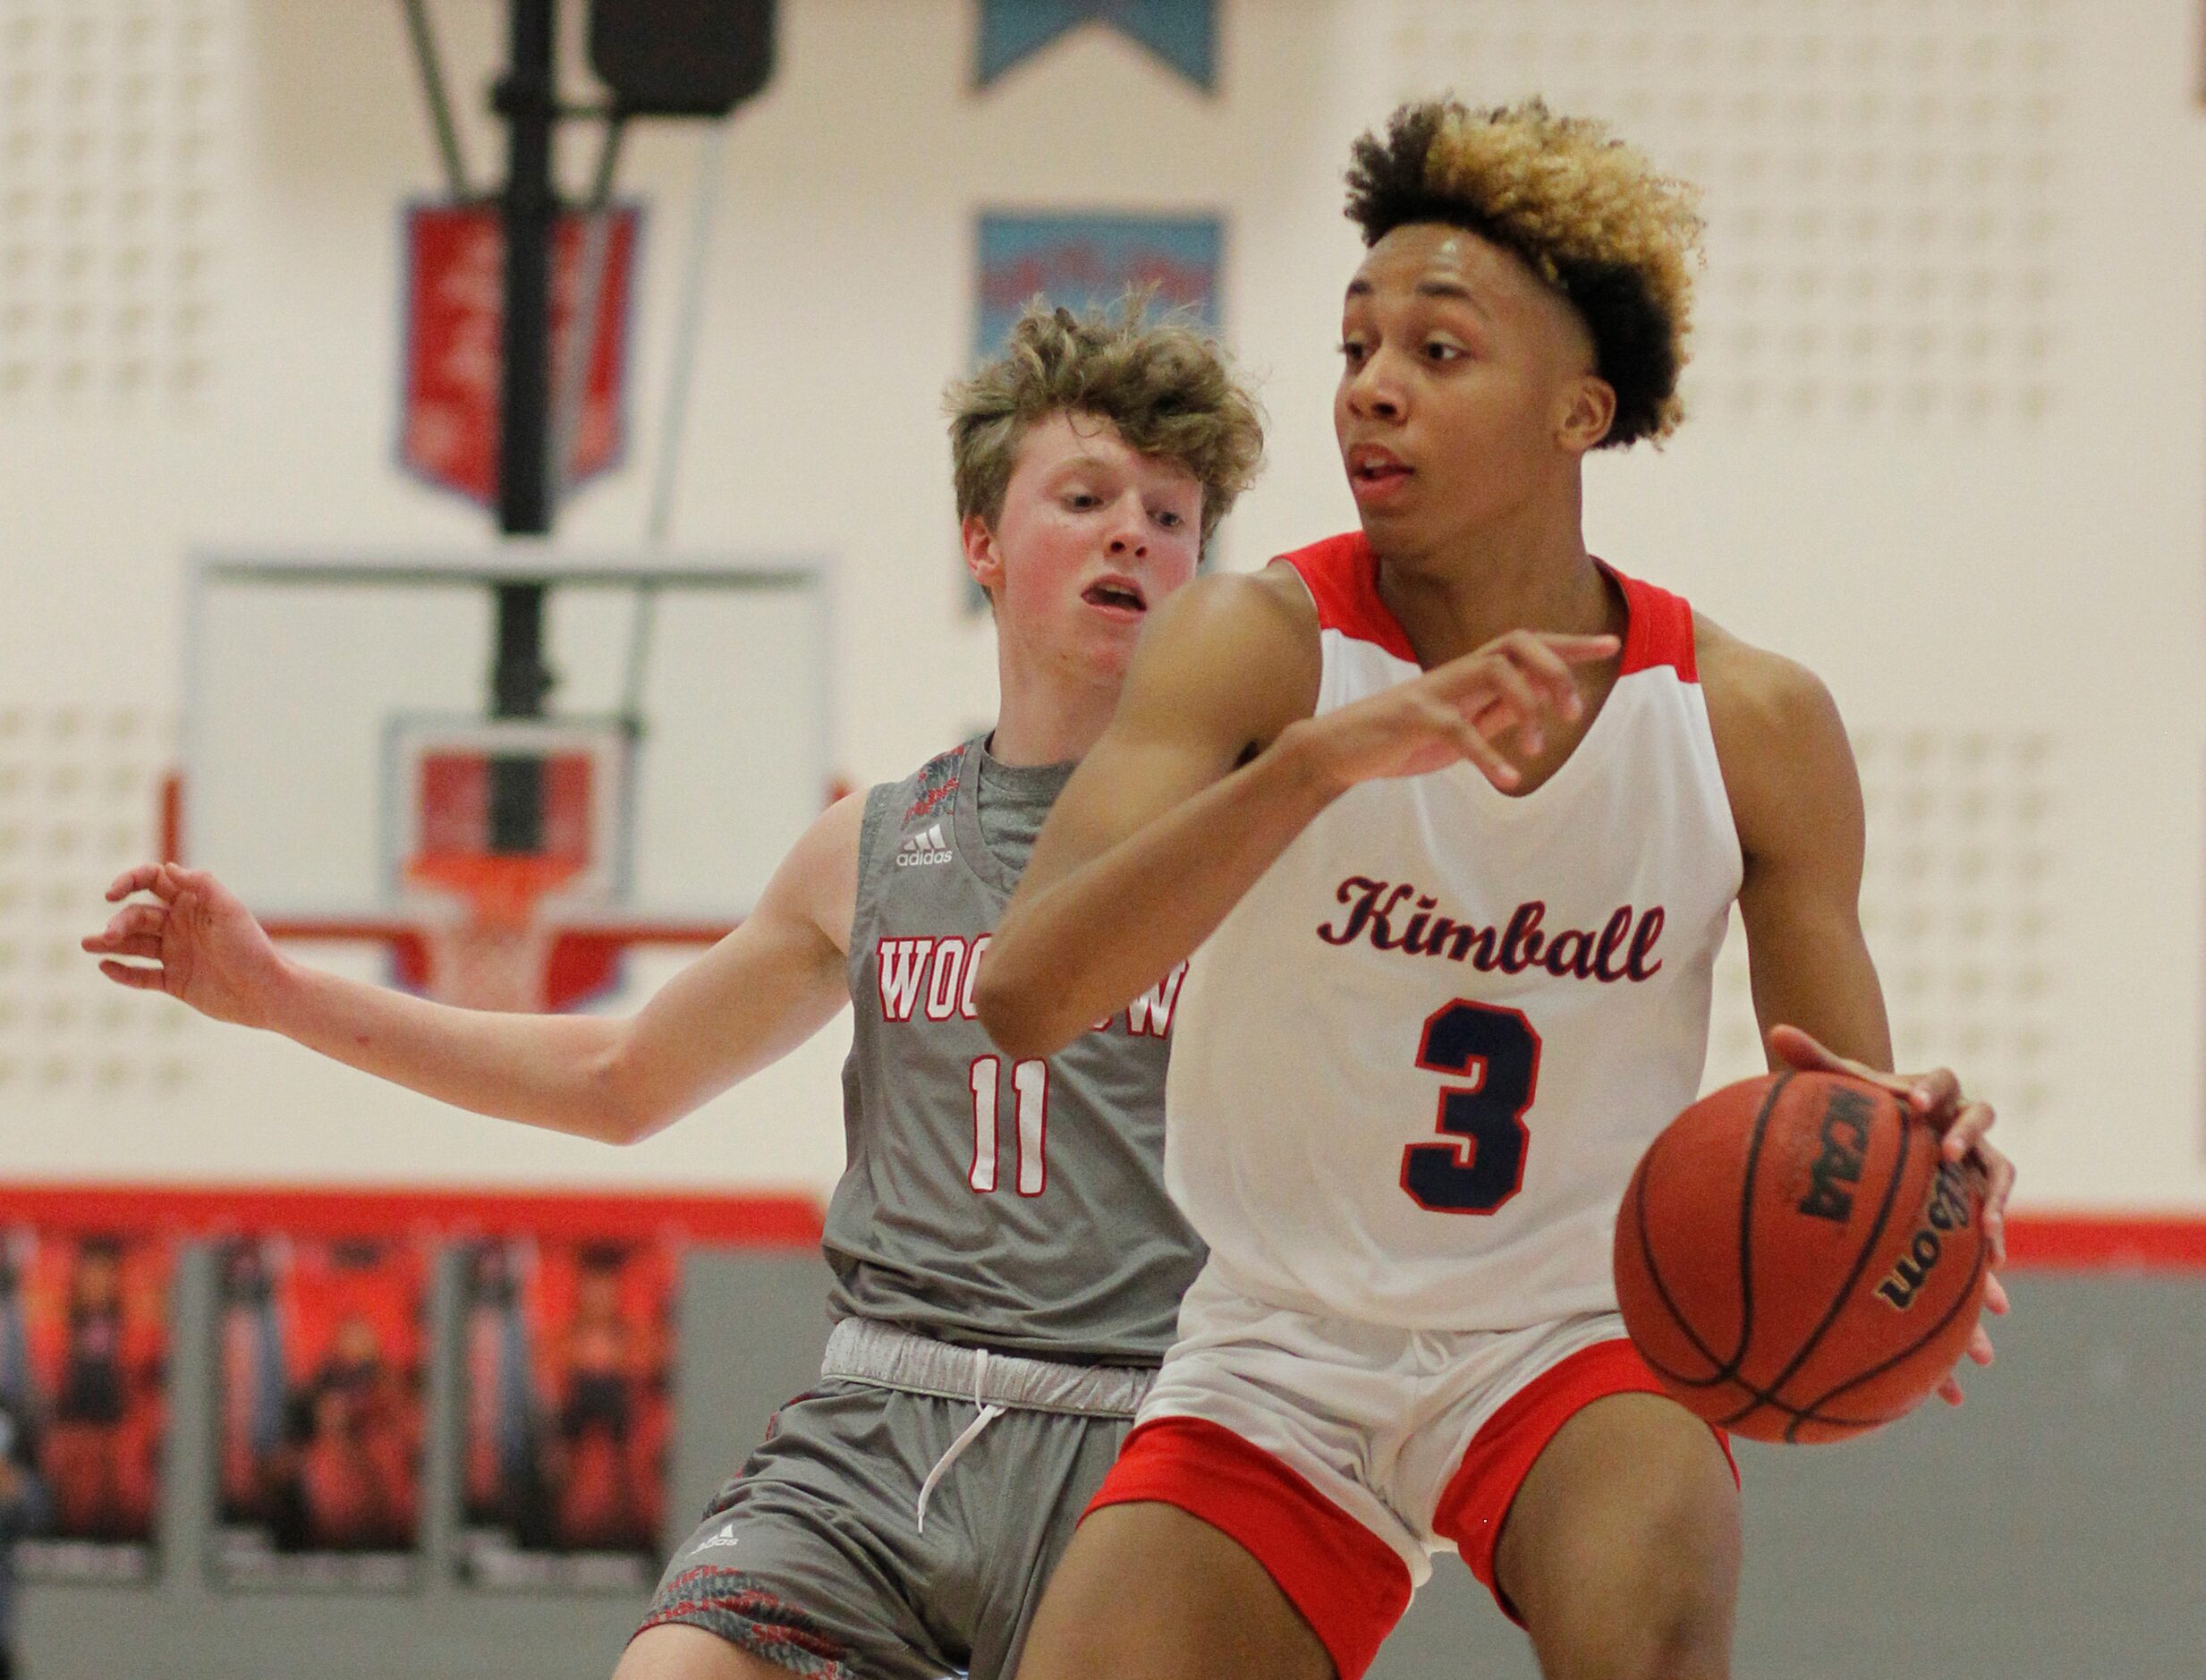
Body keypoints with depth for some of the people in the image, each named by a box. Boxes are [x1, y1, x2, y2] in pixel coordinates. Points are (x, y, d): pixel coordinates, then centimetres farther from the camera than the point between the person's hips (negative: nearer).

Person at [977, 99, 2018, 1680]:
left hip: (1580, 1341, -1)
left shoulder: (1752, 723, -7)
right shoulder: (1261, 645, -12)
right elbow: (1023, 995, -27)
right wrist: (1318, 757, -41)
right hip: (1280, 1359, 1)